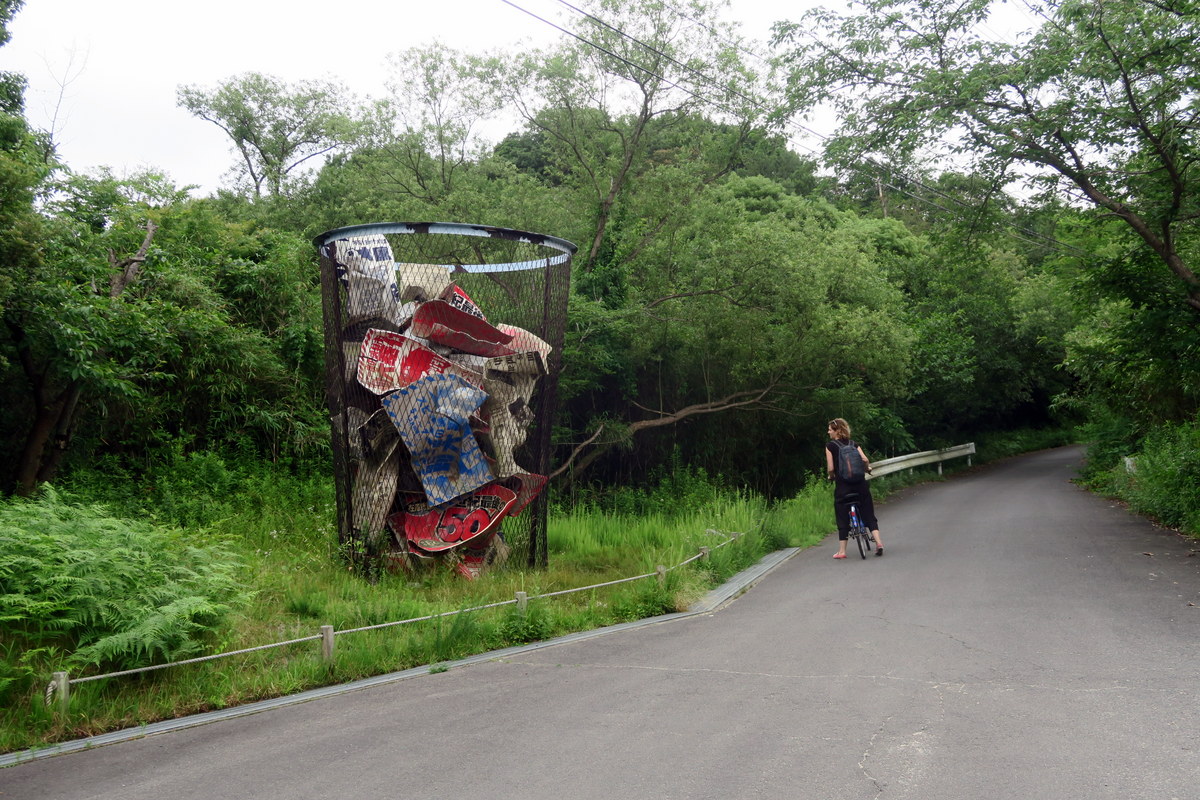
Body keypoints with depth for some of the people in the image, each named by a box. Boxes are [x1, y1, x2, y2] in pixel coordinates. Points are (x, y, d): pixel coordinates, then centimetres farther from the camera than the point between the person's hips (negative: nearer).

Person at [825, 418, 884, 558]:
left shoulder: (830, 445, -4)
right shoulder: (853, 443, 8)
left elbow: (830, 468, -9)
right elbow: (865, 460, -3)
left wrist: (831, 476, 12)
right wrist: (868, 468, 18)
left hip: (842, 485, -3)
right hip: (860, 483, 3)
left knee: (843, 518, 4)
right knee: (868, 514, 10)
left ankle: (841, 551, 5)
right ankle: (878, 542, -4)